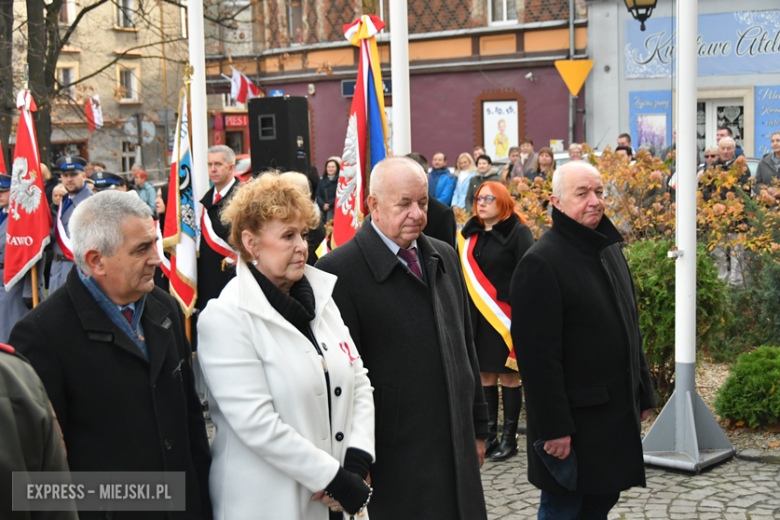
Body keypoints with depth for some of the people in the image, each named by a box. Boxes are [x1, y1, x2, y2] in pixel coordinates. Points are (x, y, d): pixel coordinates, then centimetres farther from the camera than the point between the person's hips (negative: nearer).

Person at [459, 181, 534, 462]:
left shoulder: (517, 233, -5)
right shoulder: (469, 234, 11)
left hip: (505, 316, -5)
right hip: (476, 316, 5)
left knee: (508, 375, 1)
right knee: (484, 375, 7)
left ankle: (509, 437, 10)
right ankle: (489, 435, 16)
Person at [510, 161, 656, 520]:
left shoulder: (610, 250, 12)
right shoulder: (541, 262, -16)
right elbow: (538, 355, -19)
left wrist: (643, 395, 17)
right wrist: (554, 427, -21)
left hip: (618, 415, 8)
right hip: (574, 419, -8)